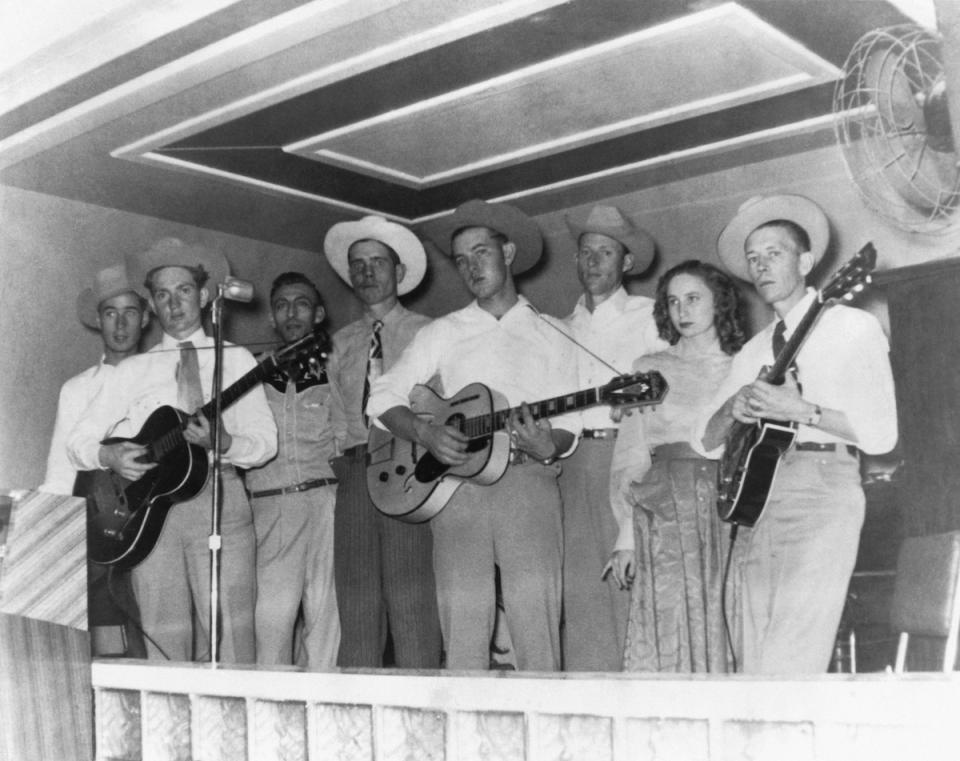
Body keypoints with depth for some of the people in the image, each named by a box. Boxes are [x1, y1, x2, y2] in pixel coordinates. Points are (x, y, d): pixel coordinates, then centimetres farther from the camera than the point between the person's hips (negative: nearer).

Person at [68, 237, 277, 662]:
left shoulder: (235, 360, 13)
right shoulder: (133, 371, 15)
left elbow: (265, 441, 5)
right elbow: (78, 442, 13)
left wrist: (223, 443, -15)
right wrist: (108, 456, -9)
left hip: (220, 499, -1)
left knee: (229, 638, -9)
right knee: (162, 638, -2)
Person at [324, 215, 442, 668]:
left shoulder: (427, 334, 5)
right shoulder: (342, 344, 19)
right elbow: (339, 418, 19)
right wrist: (347, 454, 5)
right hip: (356, 475, 5)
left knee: (411, 601, -9)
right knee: (356, 600, 4)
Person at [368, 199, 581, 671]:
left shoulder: (549, 339, 16)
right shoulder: (444, 333, 17)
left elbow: (567, 429, 10)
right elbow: (382, 398, 11)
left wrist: (546, 447, -13)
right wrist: (426, 433, -7)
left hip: (528, 479, -1)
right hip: (454, 483, 1)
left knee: (537, 625, -9)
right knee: (462, 627, -4)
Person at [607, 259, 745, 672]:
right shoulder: (650, 368, 15)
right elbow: (630, 456, 9)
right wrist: (626, 534, 2)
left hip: (733, 502, 0)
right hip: (664, 508, 0)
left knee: (725, 625, -6)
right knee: (666, 626, -8)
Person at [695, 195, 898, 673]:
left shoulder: (851, 327, 4)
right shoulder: (752, 351, 21)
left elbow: (881, 434, -6)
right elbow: (706, 440, 18)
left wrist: (802, 410, -16)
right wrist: (733, 410, -3)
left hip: (821, 486, -6)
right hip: (757, 498, 6)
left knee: (787, 668, -16)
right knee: (755, 668, 4)